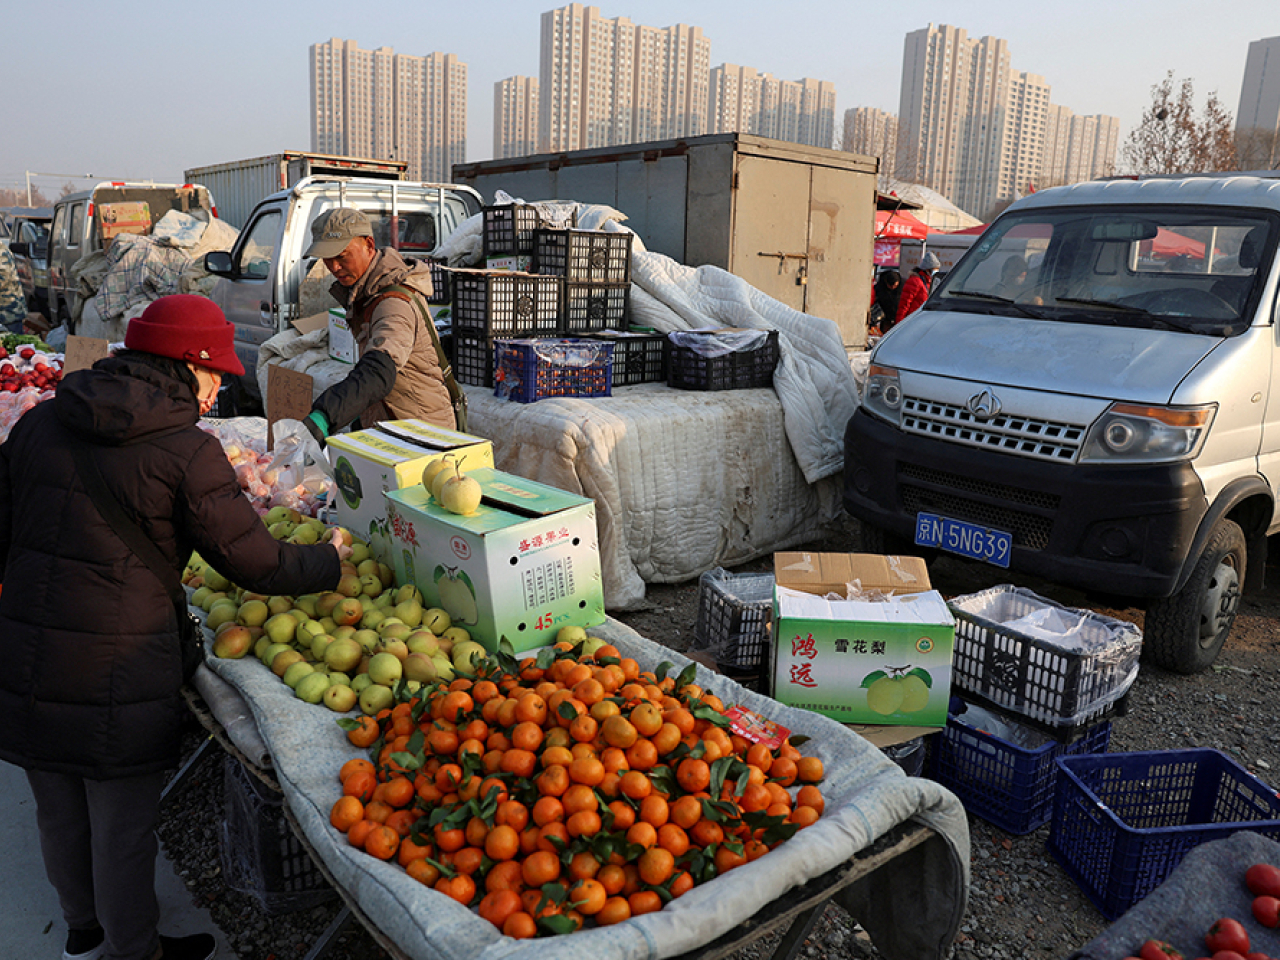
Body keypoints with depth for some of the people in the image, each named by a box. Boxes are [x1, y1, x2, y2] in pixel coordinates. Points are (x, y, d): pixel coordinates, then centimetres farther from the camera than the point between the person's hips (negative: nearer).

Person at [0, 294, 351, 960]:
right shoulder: (186, 450, -13)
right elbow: (256, 562, -10)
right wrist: (331, 560, 6)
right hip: (117, 675, -6)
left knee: (60, 816, 25)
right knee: (123, 829, 14)